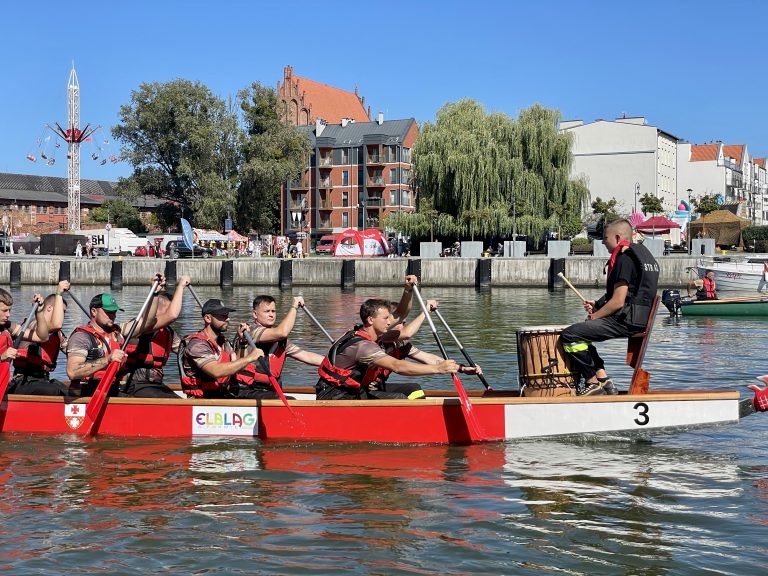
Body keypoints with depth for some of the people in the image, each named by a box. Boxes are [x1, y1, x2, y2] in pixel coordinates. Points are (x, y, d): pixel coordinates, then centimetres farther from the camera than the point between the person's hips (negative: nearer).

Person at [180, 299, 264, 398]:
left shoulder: (222, 341, 12)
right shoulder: (196, 344, -15)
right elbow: (216, 371, -29)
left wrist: (242, 340, 3)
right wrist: (249, 358, -28)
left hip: (222, 397, 8)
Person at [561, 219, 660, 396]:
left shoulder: (624, 259, -15)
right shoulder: (642, 254, 17)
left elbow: (618, 302, -20)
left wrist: (594, 316, -6)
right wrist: (597, 304, 14)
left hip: (625, 321, -11)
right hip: (640, 319, 11)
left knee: (569, 335, -13)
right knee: (581, 331, 23)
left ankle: (593, 383, -4)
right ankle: (603, 378, 13)